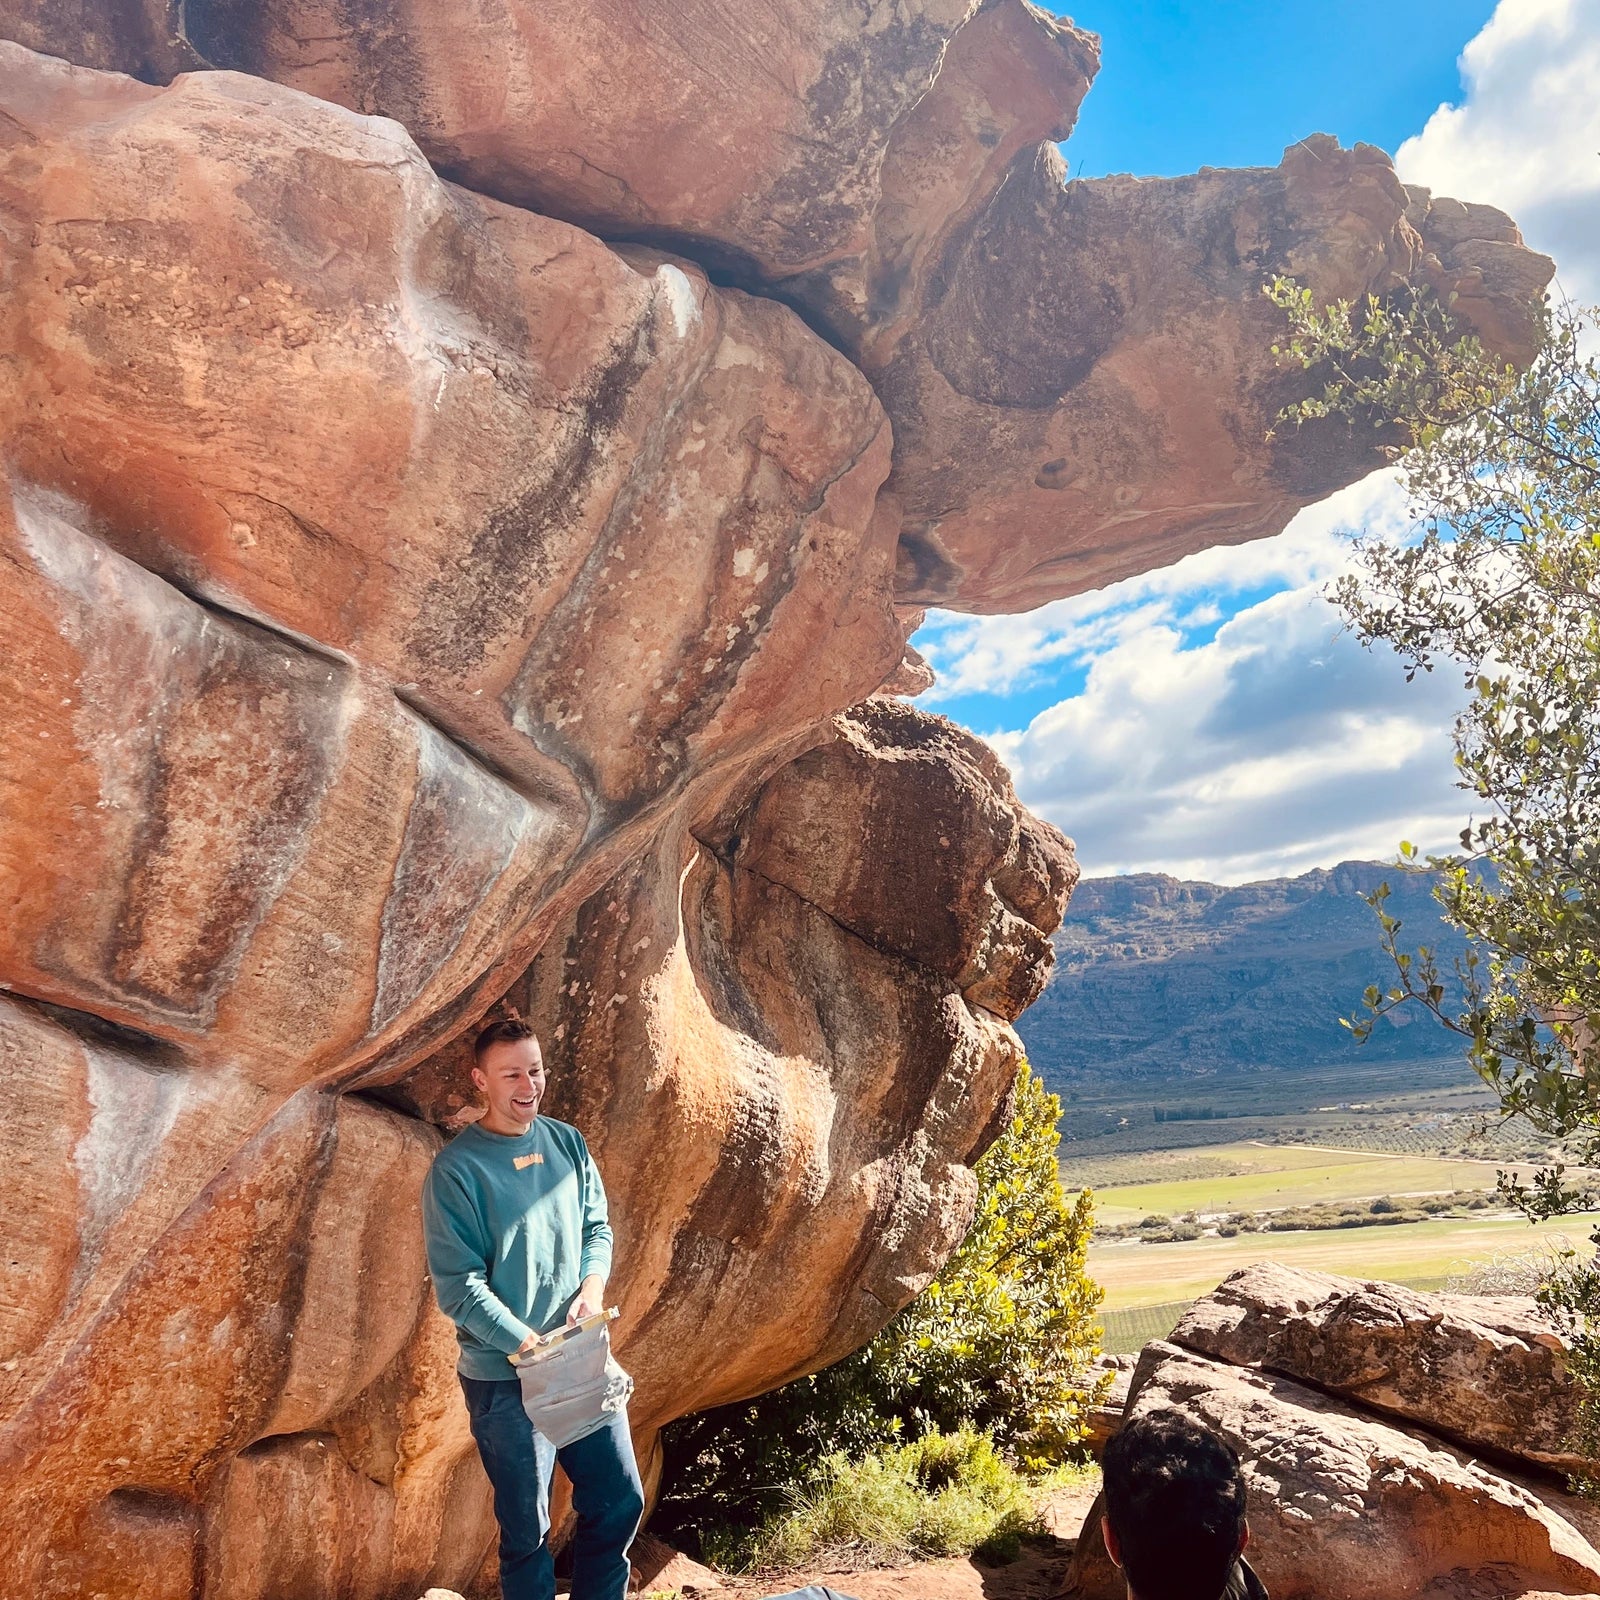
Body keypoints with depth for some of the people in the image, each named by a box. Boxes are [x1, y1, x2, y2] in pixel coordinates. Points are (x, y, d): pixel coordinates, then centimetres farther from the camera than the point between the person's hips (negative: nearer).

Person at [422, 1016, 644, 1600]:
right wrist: (532, 1347, -22)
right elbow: (460, 1288, -16)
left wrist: (593, 1282, -9)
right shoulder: (456, 1170, -15)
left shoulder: (568, 1143, 2)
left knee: (620, 1502, 14)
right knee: (528, 1530, 10)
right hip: (507, 1379, -5)